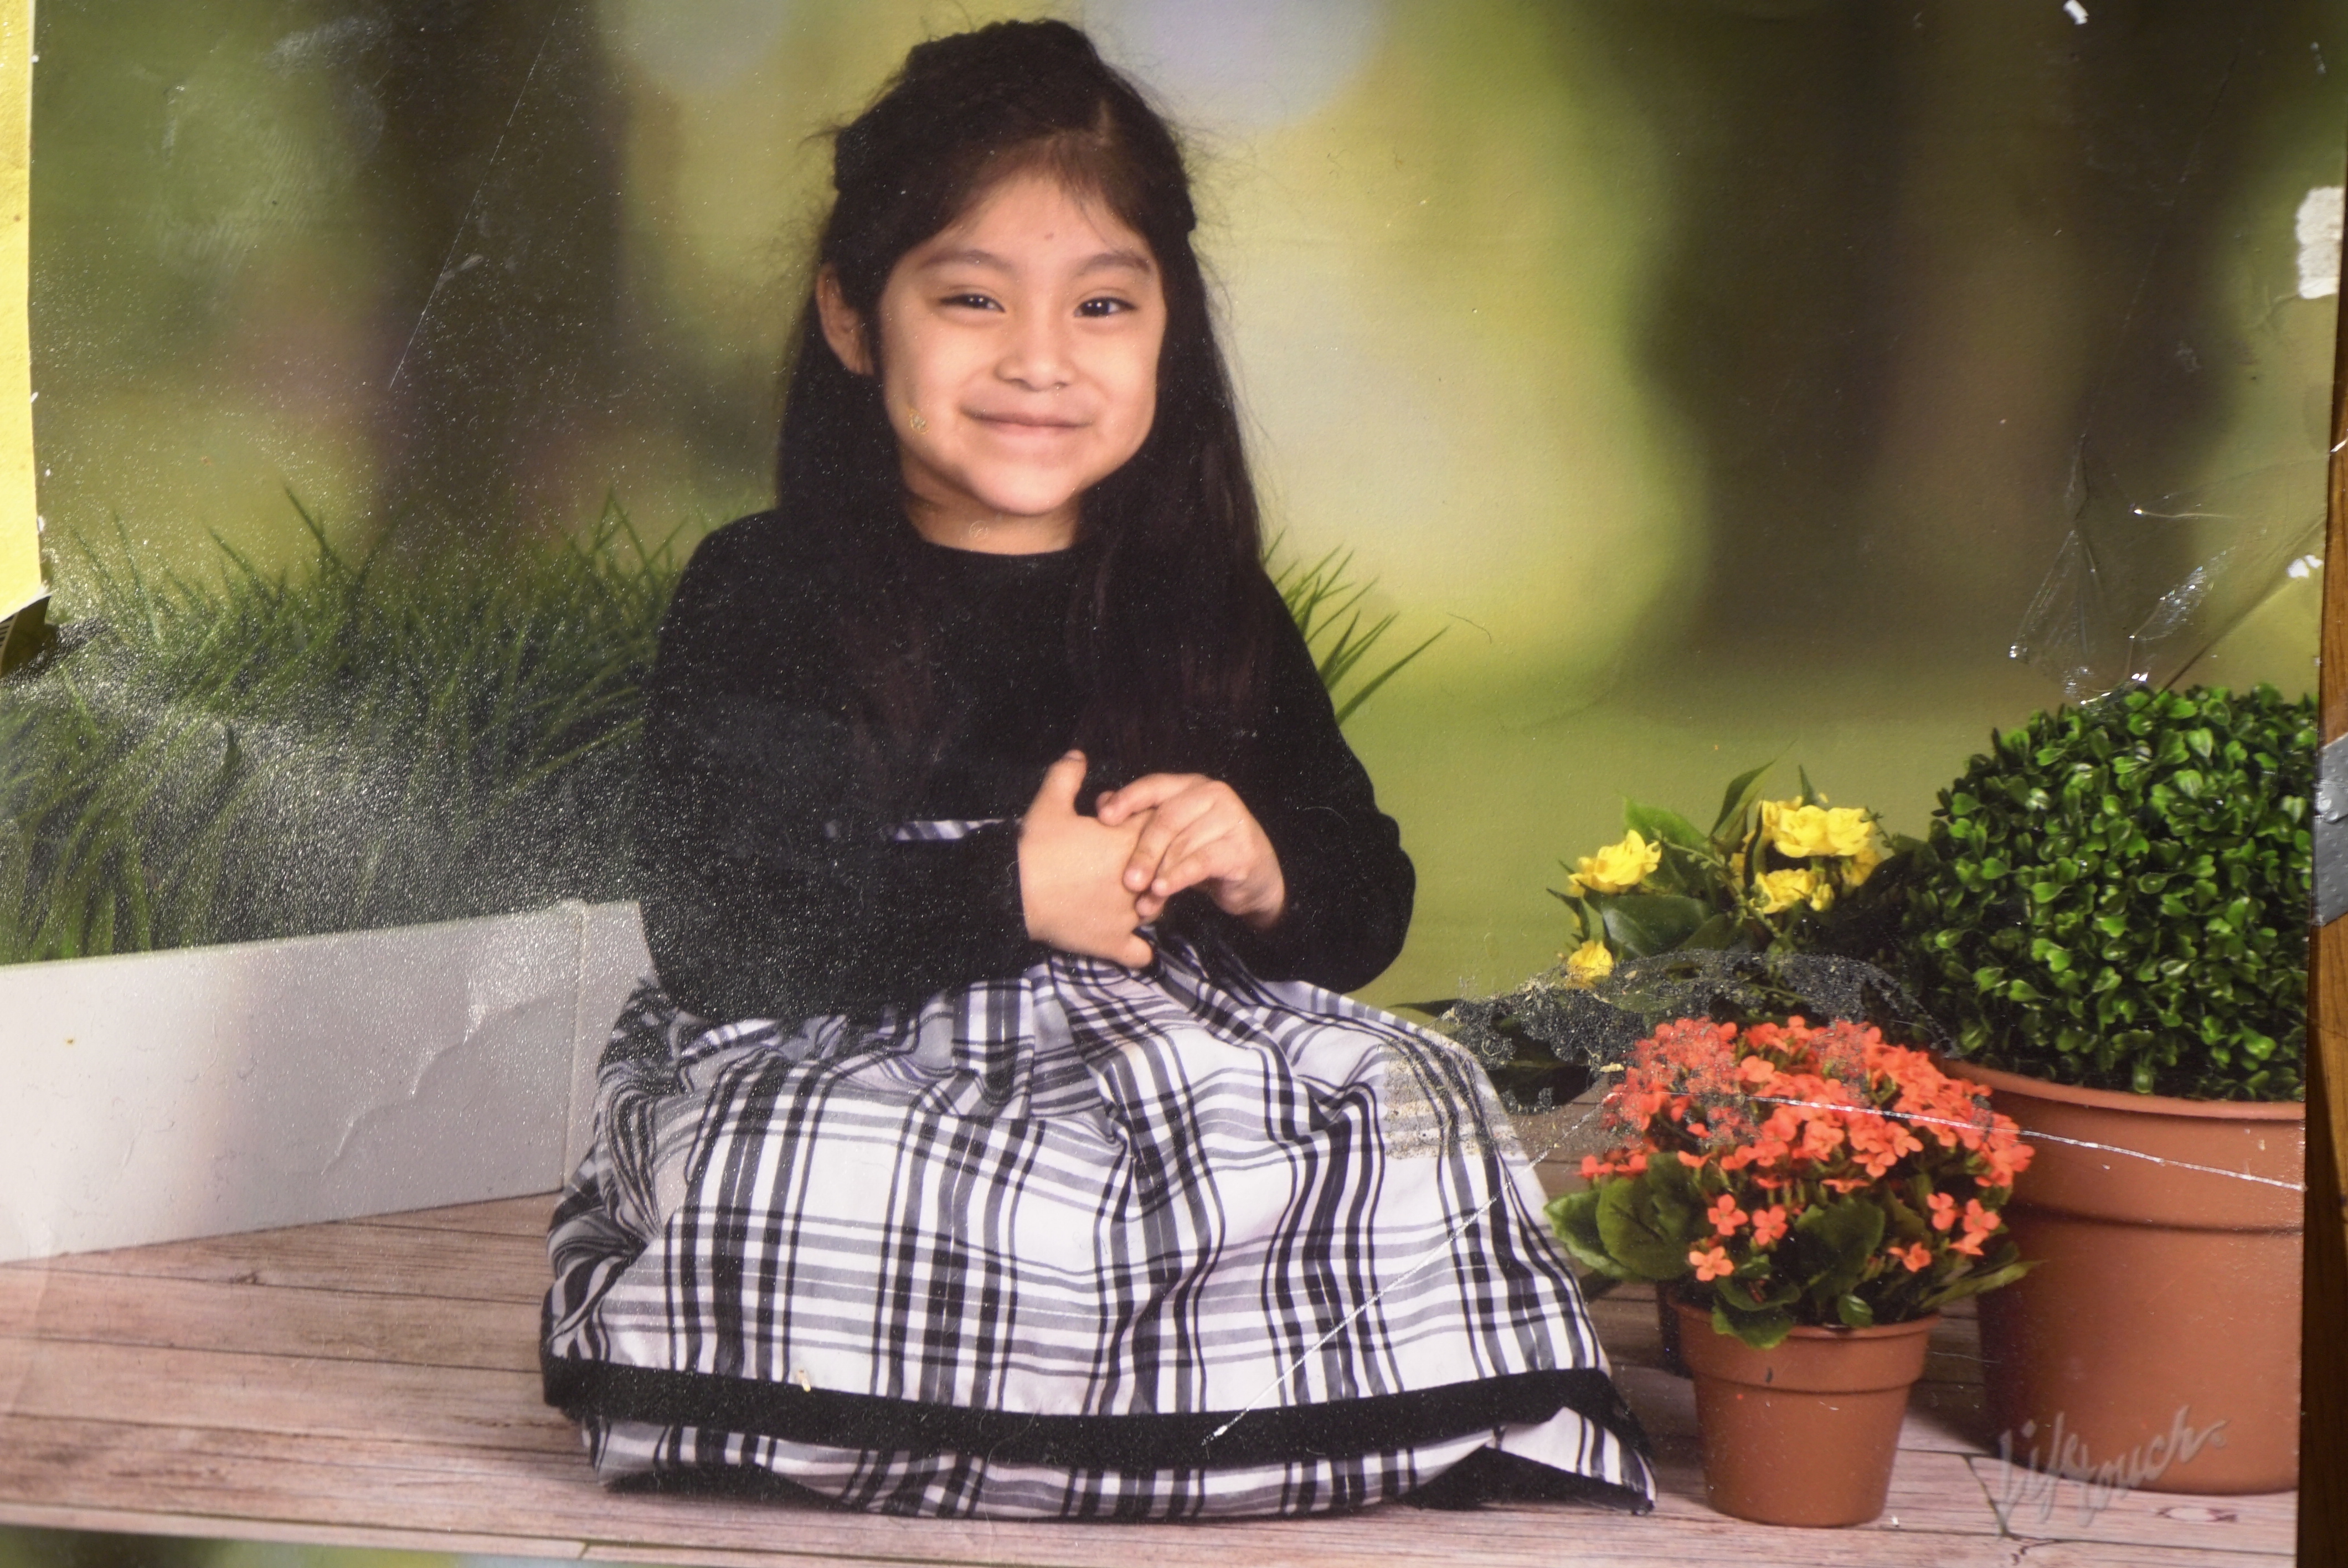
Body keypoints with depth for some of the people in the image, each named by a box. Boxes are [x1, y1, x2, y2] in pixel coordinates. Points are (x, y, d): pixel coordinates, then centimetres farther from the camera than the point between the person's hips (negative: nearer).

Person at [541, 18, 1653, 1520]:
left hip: (1187, 1062, 3)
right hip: (852, 1079, -3)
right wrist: (1011, 895, -16)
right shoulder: (765, 598, 1)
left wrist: (1268, 873, -8)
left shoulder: (1211, 608, 13)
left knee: (1414, 1122, -24)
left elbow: (1370, 913, 16)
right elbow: (711, 935, -12)